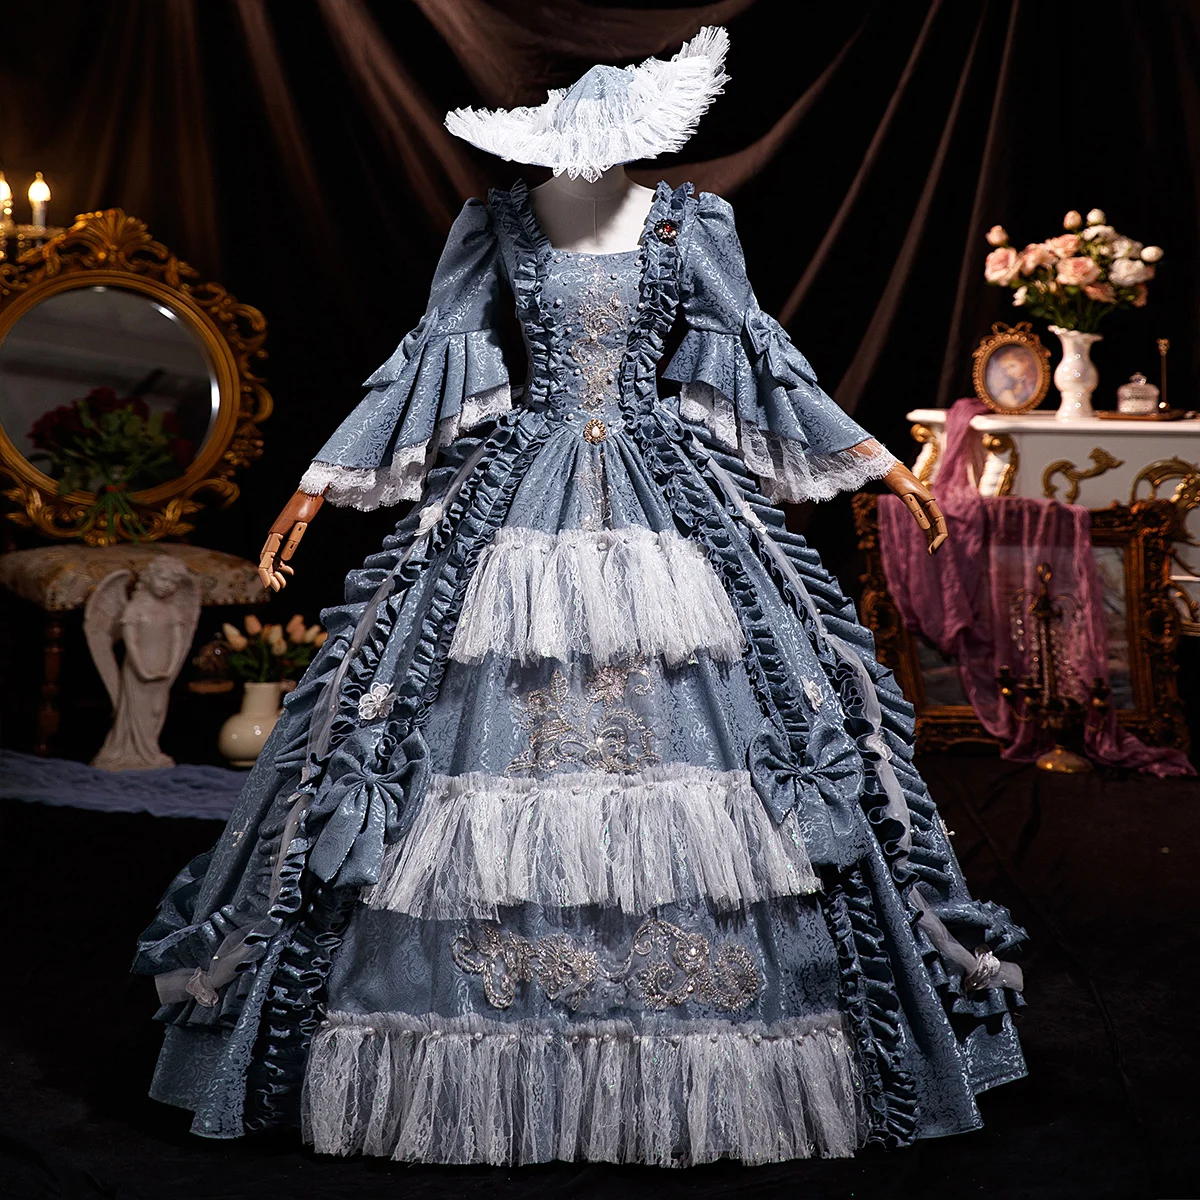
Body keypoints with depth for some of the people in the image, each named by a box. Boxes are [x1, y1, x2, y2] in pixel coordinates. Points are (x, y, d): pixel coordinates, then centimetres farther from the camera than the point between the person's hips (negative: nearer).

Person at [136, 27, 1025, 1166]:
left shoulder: (691, 223, 6)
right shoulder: (496, 225, 4)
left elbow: (757, 353, 10)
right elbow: (426, 355, 6)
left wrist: (876, 460, 10)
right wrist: (323, 481, 4)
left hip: (669, 494, 1)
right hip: (516, 503, 0)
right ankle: (494, 1068, 12)